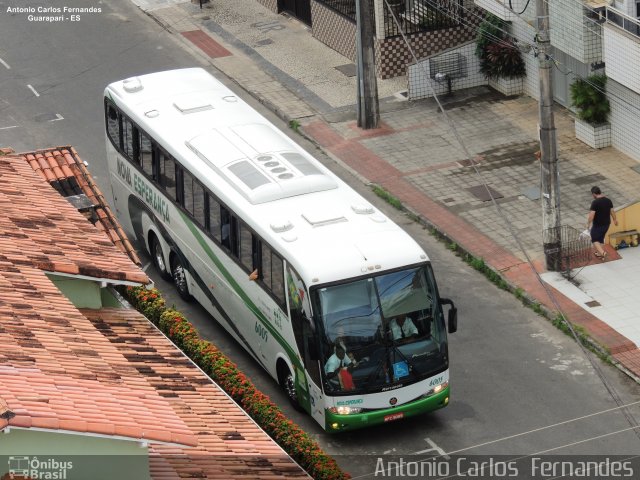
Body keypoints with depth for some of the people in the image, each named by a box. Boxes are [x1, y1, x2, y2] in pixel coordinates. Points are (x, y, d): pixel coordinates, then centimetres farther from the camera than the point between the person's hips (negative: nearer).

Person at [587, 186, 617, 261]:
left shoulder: (595, 202, -22)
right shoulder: (608, 201, -1)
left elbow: (591, 215, -24)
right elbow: (612, 211, 10)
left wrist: (588, 223, -11)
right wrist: (615, 220, 24)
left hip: (597, 225, -7)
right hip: (606, 224, 7)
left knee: (595, 240, 7)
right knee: (600, 239, 24)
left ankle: (602, 252, -12)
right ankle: (599, 253, 33)